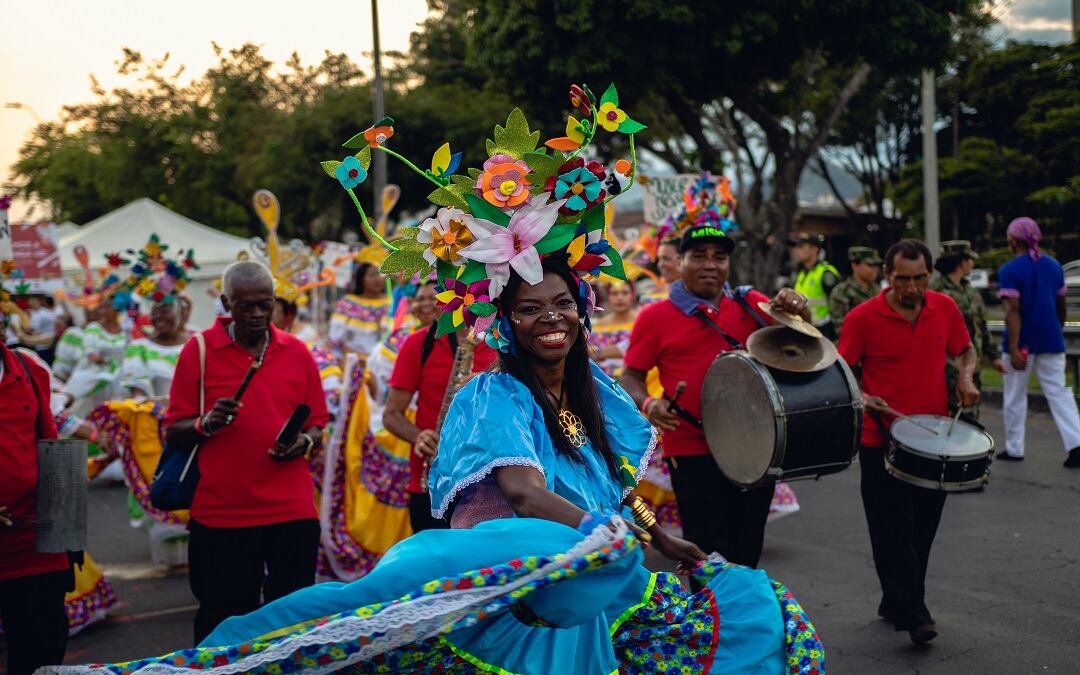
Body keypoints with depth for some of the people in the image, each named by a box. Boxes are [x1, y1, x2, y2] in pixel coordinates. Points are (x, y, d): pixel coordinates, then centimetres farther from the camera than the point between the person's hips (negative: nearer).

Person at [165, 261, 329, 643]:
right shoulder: (199, 351, 0)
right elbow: (174, 432, 1)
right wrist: (206, 424, -18)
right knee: (223, 622, 6)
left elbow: (316, 424, 13)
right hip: (220, 515, -2)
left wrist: (306, 441, -9)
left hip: (292, 511, 2)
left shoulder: (296, 352, 7)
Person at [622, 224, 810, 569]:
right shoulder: (656, 316, -3)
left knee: (747, 552, 16)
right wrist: (648, 404, -21)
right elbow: (631, 378, 0)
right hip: (693, 452, -4)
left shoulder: (750, 304, 7)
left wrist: (798, 311, -12)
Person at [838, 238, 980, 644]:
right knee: (894, 533, -5)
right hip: (882, 440, -4)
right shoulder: (862, 318, -10)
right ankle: (912, 614, 1)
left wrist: (966, 377, -2)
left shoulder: (945, 308, 2)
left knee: (922, 530, 12)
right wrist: (860, 397, -21)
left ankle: (894, 603, 27)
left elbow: (965, 351, 18)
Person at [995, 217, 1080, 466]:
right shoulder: (1054, 266, 7)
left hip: (1023, 342, -4)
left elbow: (1013, 310, -18)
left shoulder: (1009, 270, -11)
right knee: (1058, 393, 4)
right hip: (1051, 341, 4)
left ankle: (1014, 449, 15)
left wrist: (1014, 349, -21)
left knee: (1015, 397, 9)